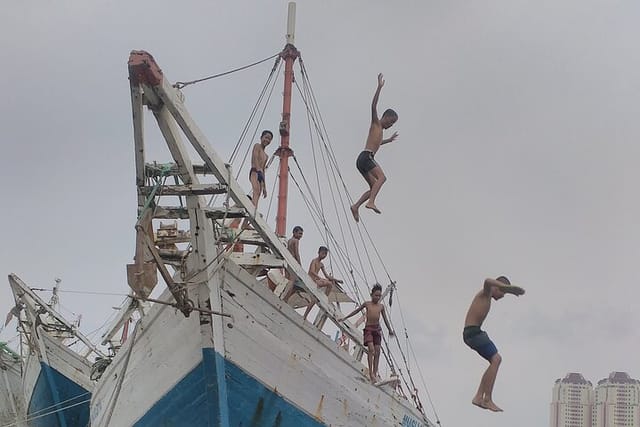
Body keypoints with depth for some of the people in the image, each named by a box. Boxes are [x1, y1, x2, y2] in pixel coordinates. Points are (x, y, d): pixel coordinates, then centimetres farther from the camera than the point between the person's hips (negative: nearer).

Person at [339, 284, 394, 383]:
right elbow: (356, 311, 11)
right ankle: (370, 372, -18)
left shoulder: (381, 306, 8)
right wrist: (344, 318, 13)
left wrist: (390, 330, 17)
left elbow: (385, 319, 16)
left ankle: (375, 373, 2)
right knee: (371, 349, -18)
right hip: (368, 328, -3)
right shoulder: (367, 304, 3)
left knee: (377, 351, -2)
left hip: (377, 329, 3)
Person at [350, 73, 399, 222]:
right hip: (366, 156, -9)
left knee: (374, 186, 7)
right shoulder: (375, 123, 5)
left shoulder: (379, 129, 28)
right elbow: (373, 106, -11)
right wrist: (379, 87, -15)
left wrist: (389, 140, 60)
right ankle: (371, 202, -37)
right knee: (382, 177, -23)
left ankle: (356, 206, 1)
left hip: (362, 160, 9)